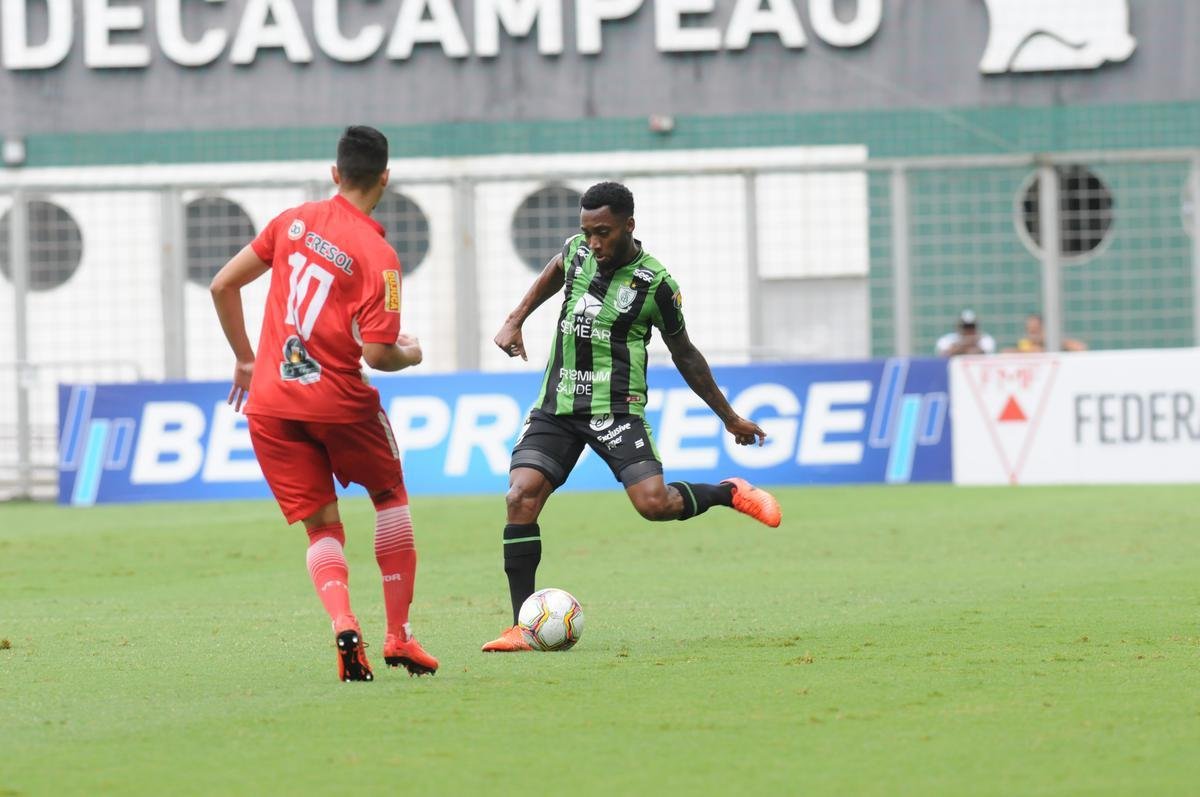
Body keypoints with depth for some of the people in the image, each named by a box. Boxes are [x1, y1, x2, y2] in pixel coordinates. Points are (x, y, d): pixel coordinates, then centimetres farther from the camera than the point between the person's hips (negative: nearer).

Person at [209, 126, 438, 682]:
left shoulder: (294, 222, 4)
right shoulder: (377, 256, -12)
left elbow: (222, 286, 9)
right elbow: (377, 354, -17)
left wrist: (246, 359, 20)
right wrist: (410, 355, 7)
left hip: (270, 401, 4)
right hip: (337, 400, -4)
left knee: (322, 527, 9)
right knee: (389, 495, 21)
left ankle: (342, 623, -19)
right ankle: (398, 636, 17)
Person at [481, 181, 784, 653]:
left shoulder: (655, 284, -7)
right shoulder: (577, 251, 4)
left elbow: (684, 355, 7)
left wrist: (730, 417, 12)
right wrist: (516, 320, 22)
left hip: (615, 408, -4)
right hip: (556, 407, 4)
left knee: (653, 503, -22)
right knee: (521, 498, -15)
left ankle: (729, 493, 10)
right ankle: (523, 627, -11)